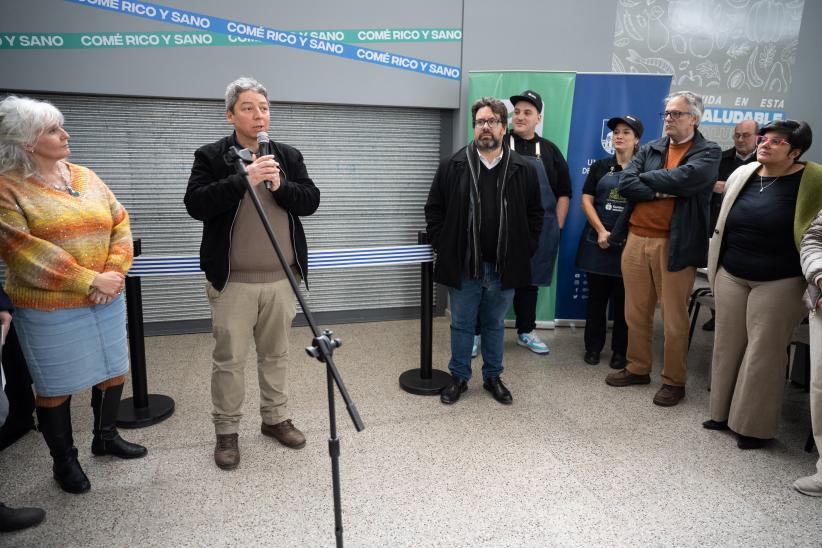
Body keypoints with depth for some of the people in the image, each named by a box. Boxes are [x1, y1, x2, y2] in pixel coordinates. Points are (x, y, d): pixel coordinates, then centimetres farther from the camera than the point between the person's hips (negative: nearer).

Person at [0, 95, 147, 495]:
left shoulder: (85, 177, 7)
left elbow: (120, 223, 5)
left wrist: (115, 272, -12)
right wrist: (90, 281, -20)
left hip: (106, 300, 6)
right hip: (48, 309, -5)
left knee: (114, 372, 16)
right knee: (56, 388, 10)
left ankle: (106, 437, 39)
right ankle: (64, 461, 30)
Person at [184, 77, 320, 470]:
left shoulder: (289, 156, 8)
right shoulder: (210, 156, -2)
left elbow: (311, 201, 1)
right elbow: (196, 204, -14)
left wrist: (280, 186, -17)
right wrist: (242, 180, -24)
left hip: (281, 278, 3)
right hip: (232, 280, -3)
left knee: (276, 353, 16)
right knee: (229, 358, 6)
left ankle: (276, 418, 33)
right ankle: (226, 431, 22)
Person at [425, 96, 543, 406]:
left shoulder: (523, 170, 1)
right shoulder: (453, 166, -2)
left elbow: (534, 216, 8)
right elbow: (434, 210, 3)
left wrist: (523, 253, 1)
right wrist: (444, 248, -2)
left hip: (504, 268, 1)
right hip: (463, 266, -1)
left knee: (495, 325, 17)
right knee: (462, 325, 12)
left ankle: (493, 377, 33)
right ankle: (459, 377, 29)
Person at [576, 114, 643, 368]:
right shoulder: (600, 166, 7)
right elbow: (586, 200, 3)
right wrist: (601, 231, -8)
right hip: (598, 241, 1)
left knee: (622, 299, 6)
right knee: (596, 296, 8)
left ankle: (620, 351, 18)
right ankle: (593, 346, 20)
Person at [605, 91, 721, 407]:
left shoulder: (708, 152, 0)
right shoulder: (650, 149, 13)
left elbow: (682, 179, -20)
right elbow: (625, 185, -1)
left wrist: (645, 178, -6)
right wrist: (661, 192, -12)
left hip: (675, 244, -4)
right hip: (636, 239, 5)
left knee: (674, 318, 3)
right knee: (635, 312, 13)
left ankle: (674, 381, 17)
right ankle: (638, 369, 29)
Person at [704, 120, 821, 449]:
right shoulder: (741, 175, 5)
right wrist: (717, 267, 16)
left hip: (779, 283, -4)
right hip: (730, 277, 5)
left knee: (763, 354, 2)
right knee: (727, 346, 10)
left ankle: (757, 427, 16)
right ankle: (724, 413, 25)